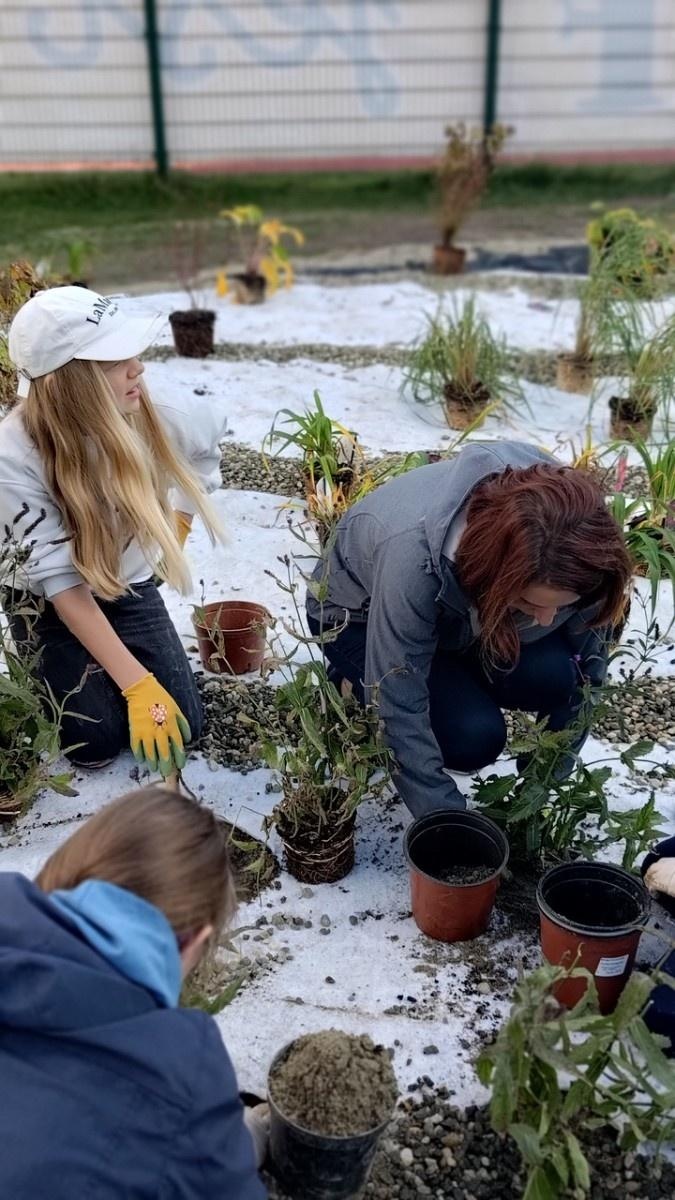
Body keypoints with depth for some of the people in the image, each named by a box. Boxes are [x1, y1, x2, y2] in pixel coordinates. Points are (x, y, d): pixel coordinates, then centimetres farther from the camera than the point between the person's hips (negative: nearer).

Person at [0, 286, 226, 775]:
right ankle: (49, 673, 20)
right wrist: (137, 683, -32)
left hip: (132, 590, 3)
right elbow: (63, 584, -30)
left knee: (184, 725, -5)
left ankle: (102, 665, 24)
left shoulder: (145, 417, -21)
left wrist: (177, 532, 9)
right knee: (97, 741, -12)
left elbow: (211, 431, 3)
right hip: (49, 606, -3)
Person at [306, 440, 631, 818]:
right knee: (473, 735, -23)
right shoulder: (413, 558, -43)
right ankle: (356, 688, 4)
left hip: (463, 610, 5)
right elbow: (401, 709, -34)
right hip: (358, 617, -4)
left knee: (555, 676, -22)